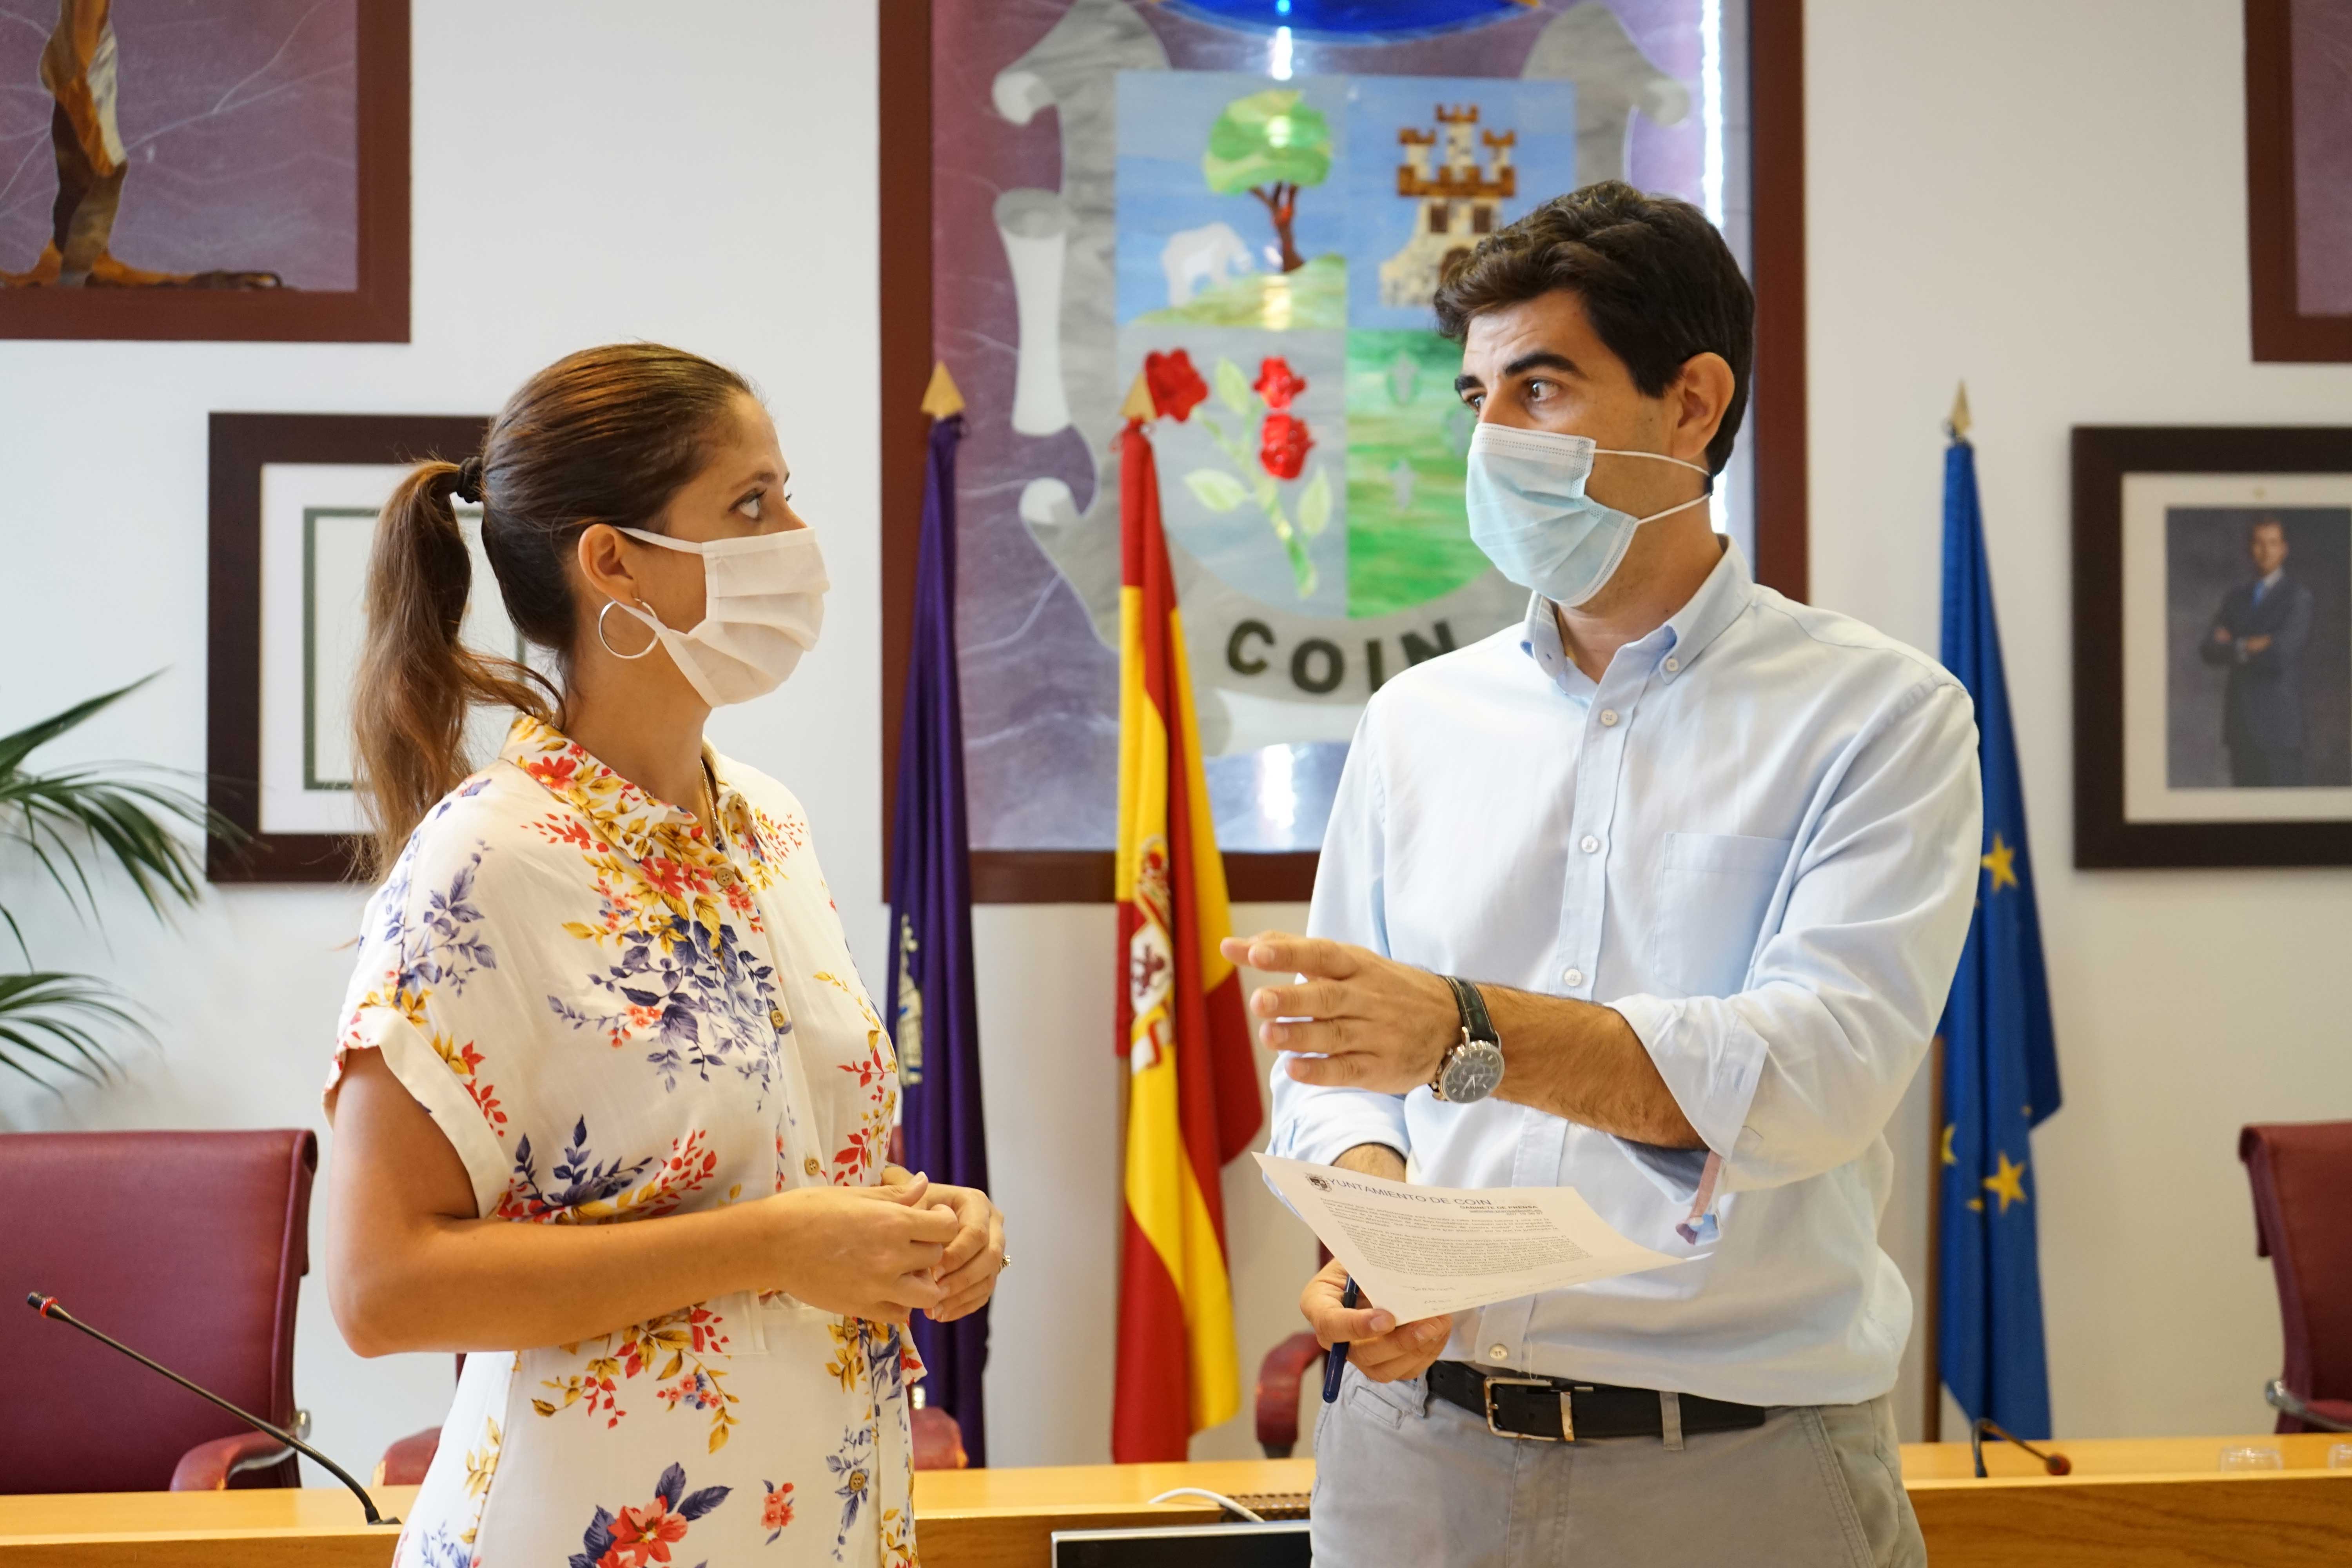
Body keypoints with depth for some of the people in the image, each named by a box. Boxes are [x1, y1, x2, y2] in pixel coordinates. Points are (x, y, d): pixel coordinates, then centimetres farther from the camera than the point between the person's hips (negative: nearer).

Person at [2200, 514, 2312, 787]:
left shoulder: (2298, 596, -2)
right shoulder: (2235, 598, 16)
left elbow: (2282, 653, -15)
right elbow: (2208, 651, 5)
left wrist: (2232, 648, -4)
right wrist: (2247, 647, -11)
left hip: (2278, 723, -5)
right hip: (2241, 724, 5)